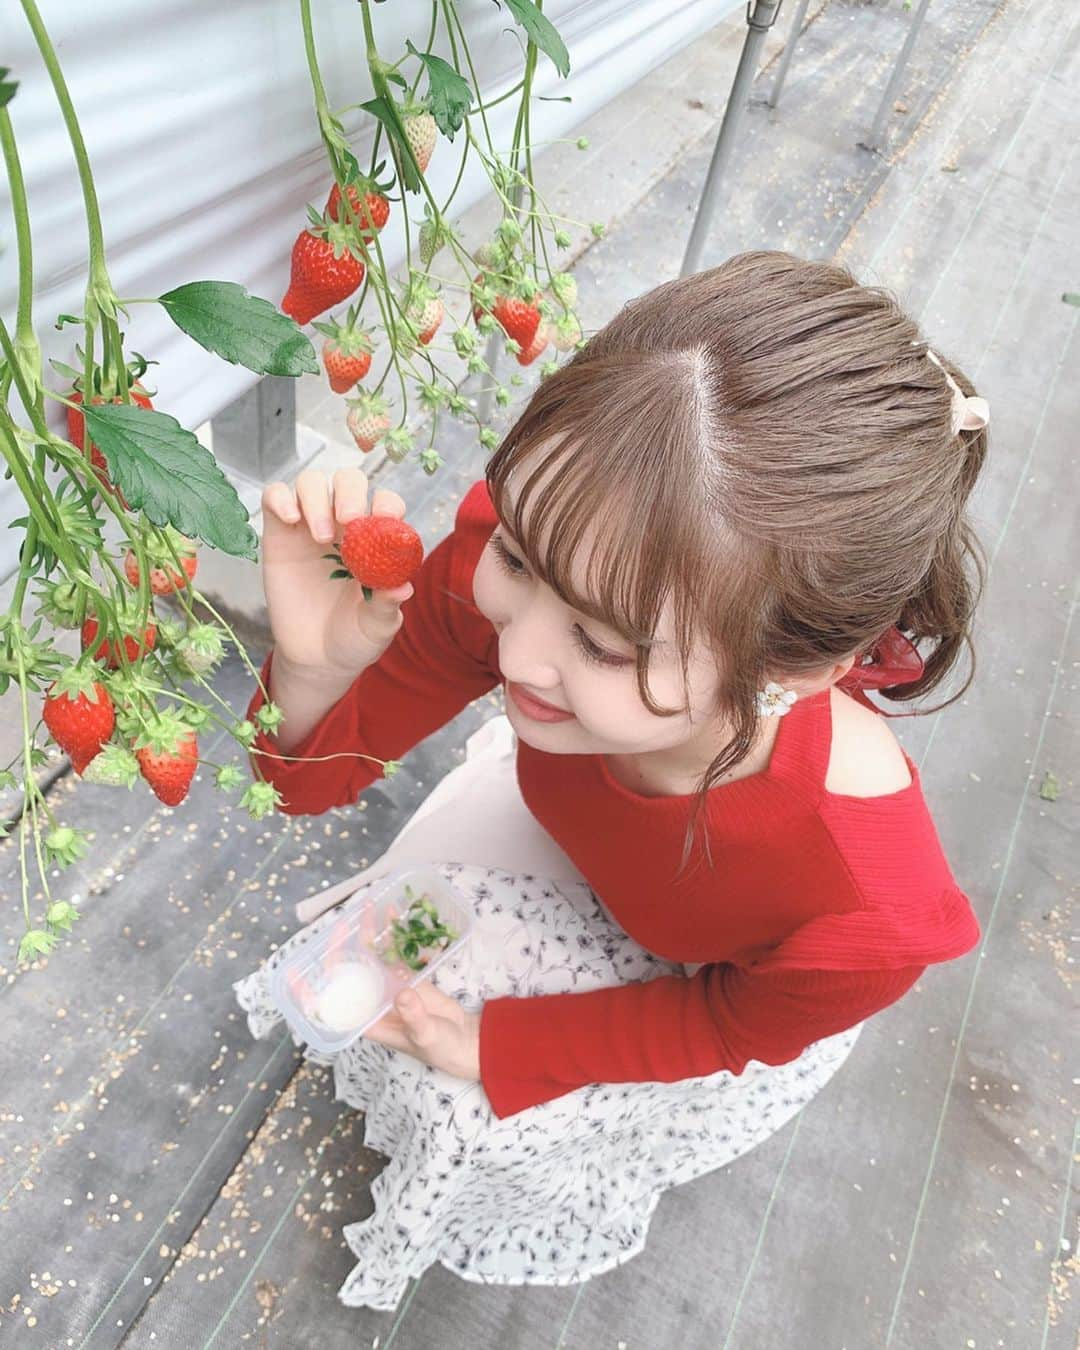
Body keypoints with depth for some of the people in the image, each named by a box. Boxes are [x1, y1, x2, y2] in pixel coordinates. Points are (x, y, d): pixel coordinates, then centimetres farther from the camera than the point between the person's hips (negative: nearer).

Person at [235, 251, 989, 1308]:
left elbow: (727, 1023, -19)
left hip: (735, 980, -2)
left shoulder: (867, 918, -44)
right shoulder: (530, 560, -40)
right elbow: (318, 773, -25)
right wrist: (312, 663, -49)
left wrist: (499, 1046, -15)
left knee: (471, 1114, 0)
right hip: (567, 830, 3)